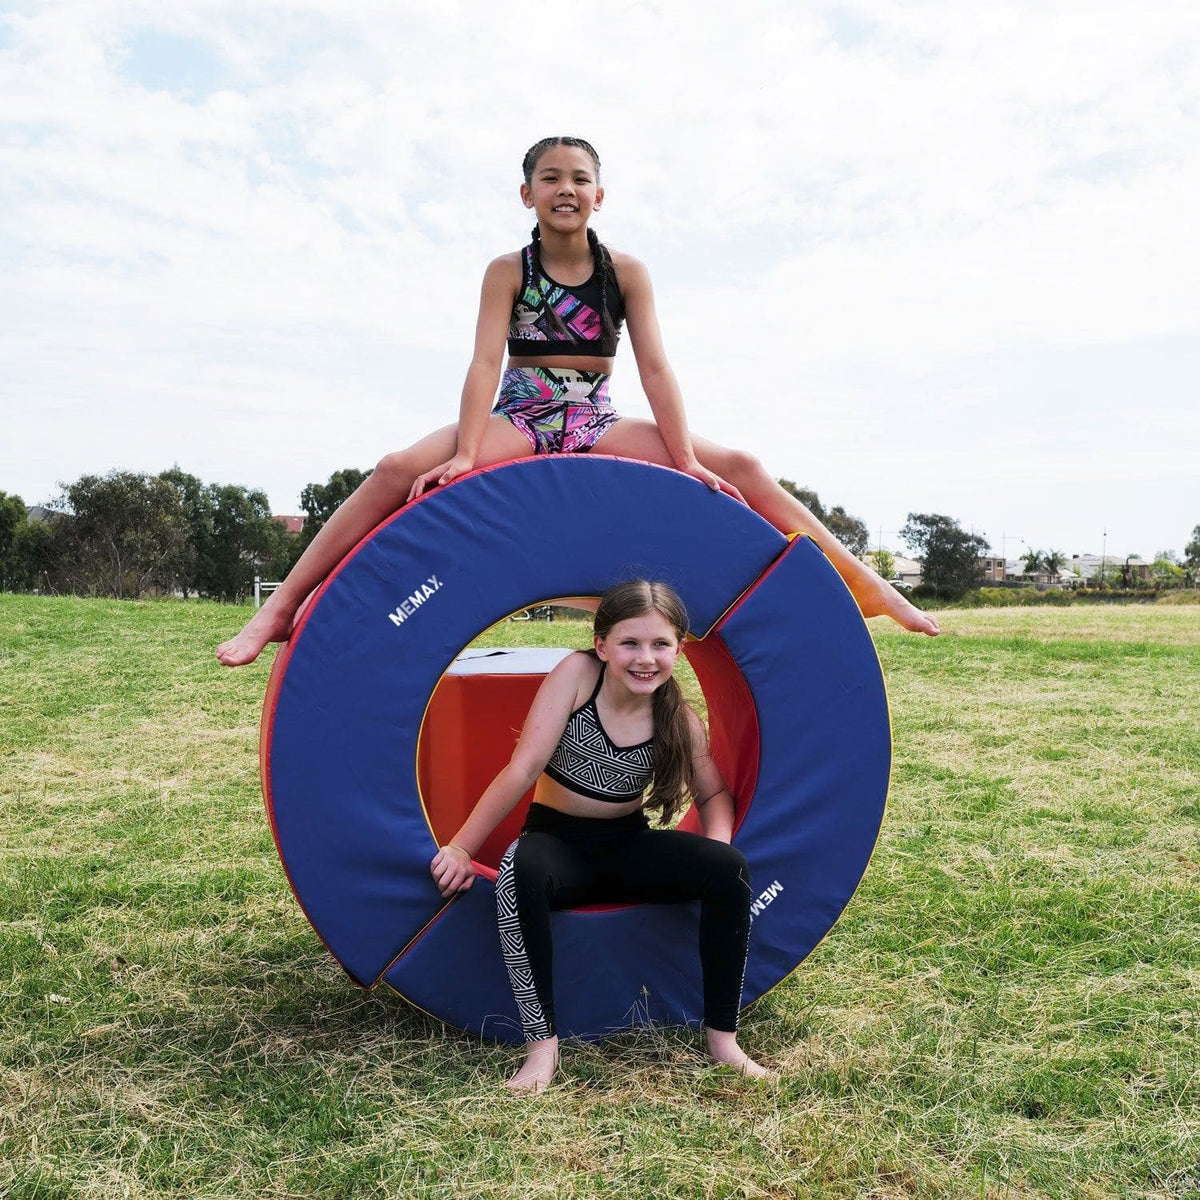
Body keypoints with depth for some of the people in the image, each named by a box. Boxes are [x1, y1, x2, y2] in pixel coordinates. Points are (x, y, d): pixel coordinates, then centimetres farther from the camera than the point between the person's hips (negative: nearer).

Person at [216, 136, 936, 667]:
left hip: (599, 425, 2)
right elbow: (486, 361, -13)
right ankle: (283, 607, -25)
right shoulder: (509, 271, -1)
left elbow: (654, 364, -6)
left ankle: (862, 584, -6)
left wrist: (685, 457, -18)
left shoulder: (626, 272, 2)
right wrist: (467, 454, -27)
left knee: (739, 467, -14)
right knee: (398, 471, -28)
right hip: (518, 423, -1)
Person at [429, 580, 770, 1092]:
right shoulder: (577, 674, -17)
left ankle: (721, 1036, -7)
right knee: (519, 873, -37)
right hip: (557, 842, -2)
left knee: (730, 869, -22)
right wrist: (460, 848, -19)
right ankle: (541, 1044, -26)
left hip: (630, 845, 3)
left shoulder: (679, 719, -8)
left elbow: (713, 794, 5)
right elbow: (522, 769, -19)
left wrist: (716, 851, -17)